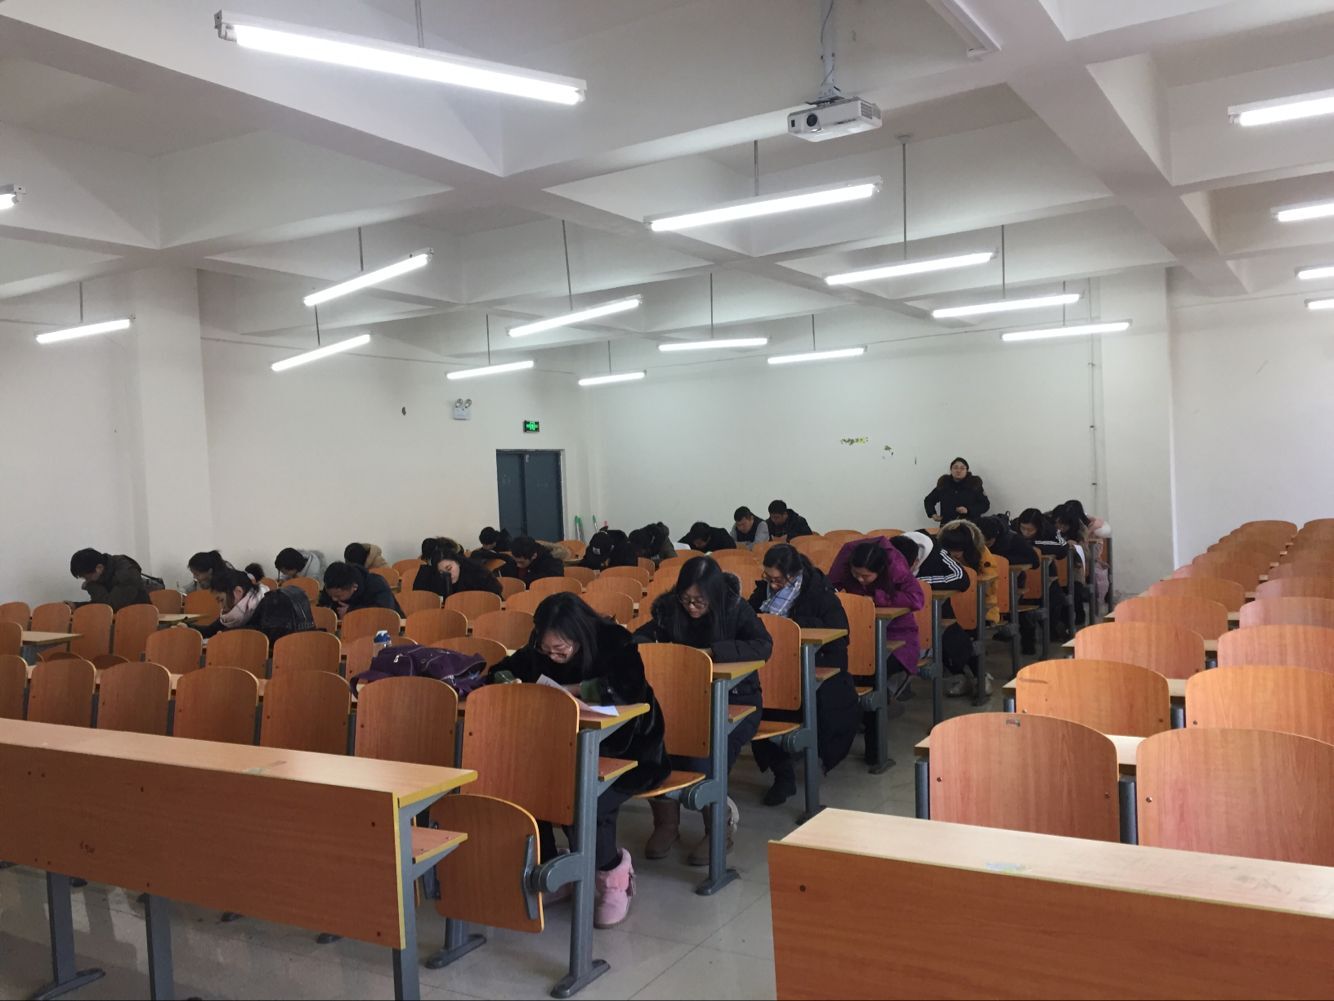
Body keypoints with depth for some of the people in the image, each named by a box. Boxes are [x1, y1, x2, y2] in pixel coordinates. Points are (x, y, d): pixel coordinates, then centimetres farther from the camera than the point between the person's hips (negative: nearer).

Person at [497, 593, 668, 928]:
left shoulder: (616, 643, -18)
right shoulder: (539, 650, -2)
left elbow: (630, 689, -32)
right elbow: (501, 673, 5)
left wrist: (567, 690, -26)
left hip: (628, 753, -5)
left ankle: (613, 871, -2)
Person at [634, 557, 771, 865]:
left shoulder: (736, 609, -9)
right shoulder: (669, 608, -1)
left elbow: (764, 646, -22)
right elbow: (639, 638, 4)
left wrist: (712, 652, -30)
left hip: (735, 700, -3)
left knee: (702, 759, -29)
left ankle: (719, 825, 3)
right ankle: (666, 821, 0)